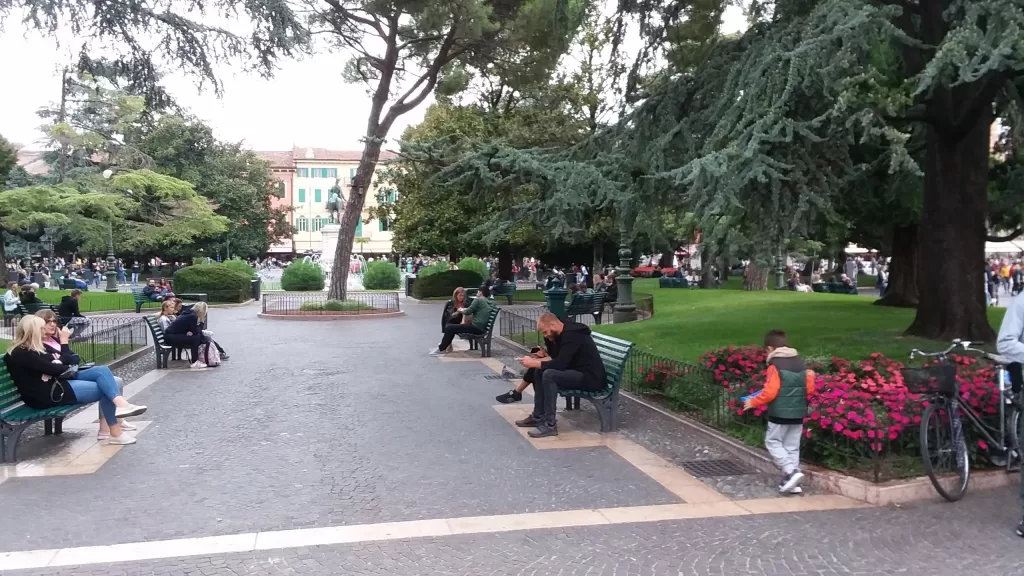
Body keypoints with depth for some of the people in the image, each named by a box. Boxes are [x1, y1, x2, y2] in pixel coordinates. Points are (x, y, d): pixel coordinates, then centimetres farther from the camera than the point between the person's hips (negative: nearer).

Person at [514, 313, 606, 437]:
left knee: (549, 375, -26)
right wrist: (536, 361, 1)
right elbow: (555, 358, 16)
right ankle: (538, 417, 11)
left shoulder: (572, 335, -20)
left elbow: (559, 364, -25)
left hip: (590, 378, -10)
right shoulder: (563, 334, 9)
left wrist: (533, 363, -16)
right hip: (577, 372, 11)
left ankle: (550, 425, -20)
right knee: (539, 371, 9)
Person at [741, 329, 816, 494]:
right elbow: (809, 389, 10)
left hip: (780, 414, -7)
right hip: (798, 413, 7)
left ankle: (790, 472, -8)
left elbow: (770, 392, -19)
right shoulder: (801, 364, 8)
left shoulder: (775, 365, -14)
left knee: (773, 442, 7)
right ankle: (790, 482, 13)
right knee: (792, 447, 12)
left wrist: (753, 402, -8)